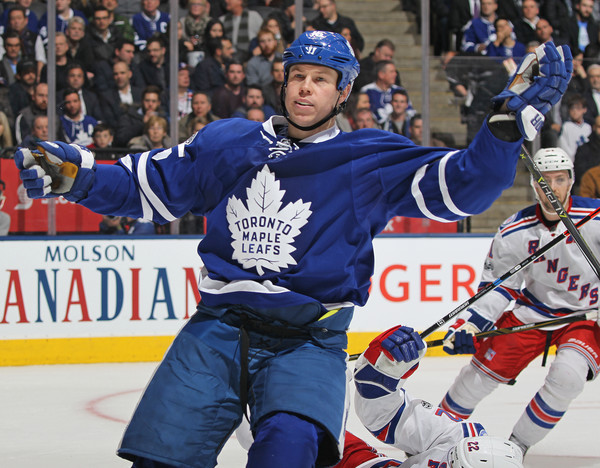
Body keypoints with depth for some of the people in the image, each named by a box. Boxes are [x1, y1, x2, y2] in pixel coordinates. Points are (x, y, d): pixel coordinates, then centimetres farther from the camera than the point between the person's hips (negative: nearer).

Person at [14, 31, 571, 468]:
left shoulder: (370, 161, 3)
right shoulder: (227, 143, 11)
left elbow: (460, 184, -7)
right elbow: (148, 185, 16)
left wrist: (511, 121, -20)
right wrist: (78, 177, 2)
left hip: (306, 341, -3)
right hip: (218, 330, 3)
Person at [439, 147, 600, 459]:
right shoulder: (515, 232, -9)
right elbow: (498, 284, 0)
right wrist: (470, 325, -12)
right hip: (533, 311, 3)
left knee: (568, 374, -28)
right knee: (483, 369, 1)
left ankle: (517, 445, -10)